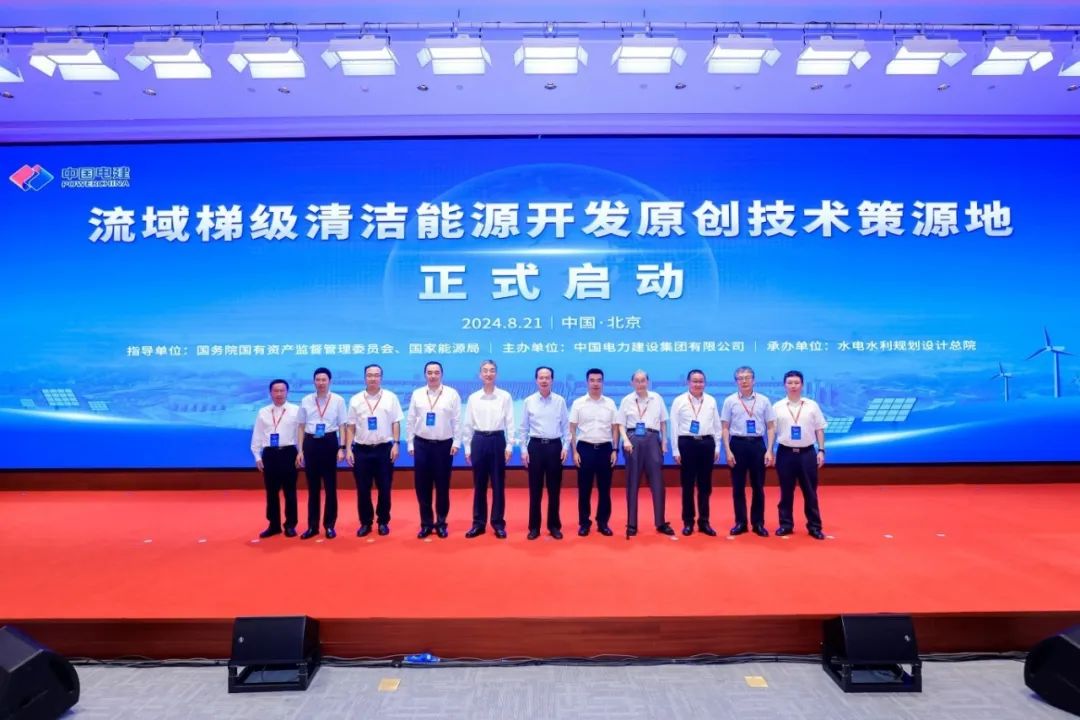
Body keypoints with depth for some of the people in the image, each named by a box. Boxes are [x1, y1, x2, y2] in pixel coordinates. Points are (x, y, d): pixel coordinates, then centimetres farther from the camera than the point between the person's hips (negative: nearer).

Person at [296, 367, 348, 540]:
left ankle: (330, 525, 17)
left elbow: (342, 426, 0)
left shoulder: (338, 400, -2)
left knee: (330, 486, 5)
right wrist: (300, 450, 5)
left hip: (329, 442, -2)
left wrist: (342, 448, -6)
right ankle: (312, 526, 20)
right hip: (310, 443, 2)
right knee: (313, 487, 9)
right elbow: (301, 427, 9)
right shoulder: (306, 400, 5)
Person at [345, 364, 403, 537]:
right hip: (361, 449, 1)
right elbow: (350, 427, 5)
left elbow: (396, 423, 1)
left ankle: (383, 522, 20)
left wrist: (395, 444, -7)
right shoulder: (355, 400, 5)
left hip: (384, 448, -1)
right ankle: (365, 523, 21)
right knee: (362, 489, 7)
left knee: (384, 488, 6)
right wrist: (348, 449, -1)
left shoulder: (391, 398, 2)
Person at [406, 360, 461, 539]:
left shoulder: (452, 394, -2)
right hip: (422, 444, 2)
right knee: (422, 486, 6)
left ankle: (441, 523, 22)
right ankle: (426, 524, 20)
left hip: (444, 445, -2)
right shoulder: (417, 394, 4)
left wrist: (456, 442, -7)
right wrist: (410, 444, 2)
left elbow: (457, 421, -2)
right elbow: (411, 421, 5)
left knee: (442, 486, 7)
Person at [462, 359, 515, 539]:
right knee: (479, 485, 9)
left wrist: (509, 446, -5)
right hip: (479, 441, 2)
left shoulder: (505, 396, 0)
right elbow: (468, 425, 7)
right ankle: (479, 523, 19)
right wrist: (467, 448, 4)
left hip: (498, 440, -1)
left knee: (498, 484, 5)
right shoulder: (473, 398, 4)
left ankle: (498, 523, 16)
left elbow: (510, 423, 0)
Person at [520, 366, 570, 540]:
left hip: (555, 446, 0)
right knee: (535, 489, 5)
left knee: (554, 489, 7)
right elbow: (524, 428, 4)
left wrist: (565, 447, -3)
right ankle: (534, 527, 16)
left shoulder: (560, 401, 1)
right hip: (535, 446, 0)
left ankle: (554, 525, 20)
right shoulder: (529, 401, 1)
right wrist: (523, 450, -1)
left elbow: (565, 426, 4)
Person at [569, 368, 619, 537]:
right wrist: (574, 451, -5)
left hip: (605, 448, 2)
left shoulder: (610, 403, 5)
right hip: (585, 448, -1)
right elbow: (572, 429, 1)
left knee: (604, 488, 7)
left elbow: (615, 428, 7)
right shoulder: (578, 403, 0)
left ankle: (603, 522, 19)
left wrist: (615, 450, 1)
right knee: (584, 489, 4)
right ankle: (584, 523, 16)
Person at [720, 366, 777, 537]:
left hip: (757, 444, 1)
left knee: (758, 486, 7)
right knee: (738, 487, 5)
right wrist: (728, 451, -6)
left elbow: (771, 427, 5)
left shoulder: (763, 400, 3)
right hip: (737, 444, -1)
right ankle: (740, 523, 17)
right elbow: (725, 428, 1)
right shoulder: (730, 400, 0)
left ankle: (758, 523, 19)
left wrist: (769, 450, -3)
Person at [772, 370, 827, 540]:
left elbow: (819, 430, 6)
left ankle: (814, 526, 16)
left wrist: (821, 450, 1)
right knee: (786, 492, 8)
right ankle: (786, 524, 18)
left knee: (810, 492, 6)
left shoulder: (812, 405, 3)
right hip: (785, 453, 0)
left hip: (807, 453, 0)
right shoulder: (777, 407, 2)